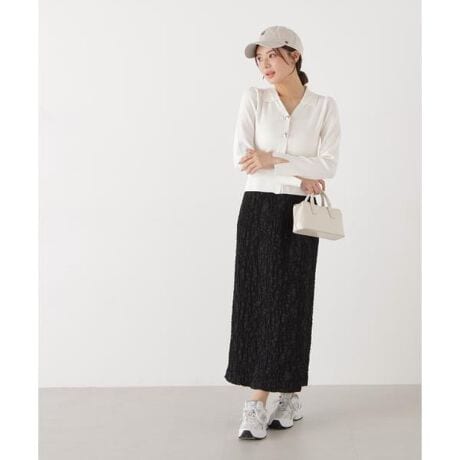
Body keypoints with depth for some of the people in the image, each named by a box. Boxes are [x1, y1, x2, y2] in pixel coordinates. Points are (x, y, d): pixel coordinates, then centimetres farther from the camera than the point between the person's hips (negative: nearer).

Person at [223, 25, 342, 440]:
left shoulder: (324, 106, 1)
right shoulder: (254, 98, 2)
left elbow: (328, 166, -9)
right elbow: (242, 158, -8)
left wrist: (274, 161, -19)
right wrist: (300, 176, -11)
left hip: (299, 215, -1)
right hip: (258, 209, 1)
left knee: (289, 303, 0)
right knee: (255, 300, -3)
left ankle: (287, 395, 12)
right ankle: (259, 404, 4)